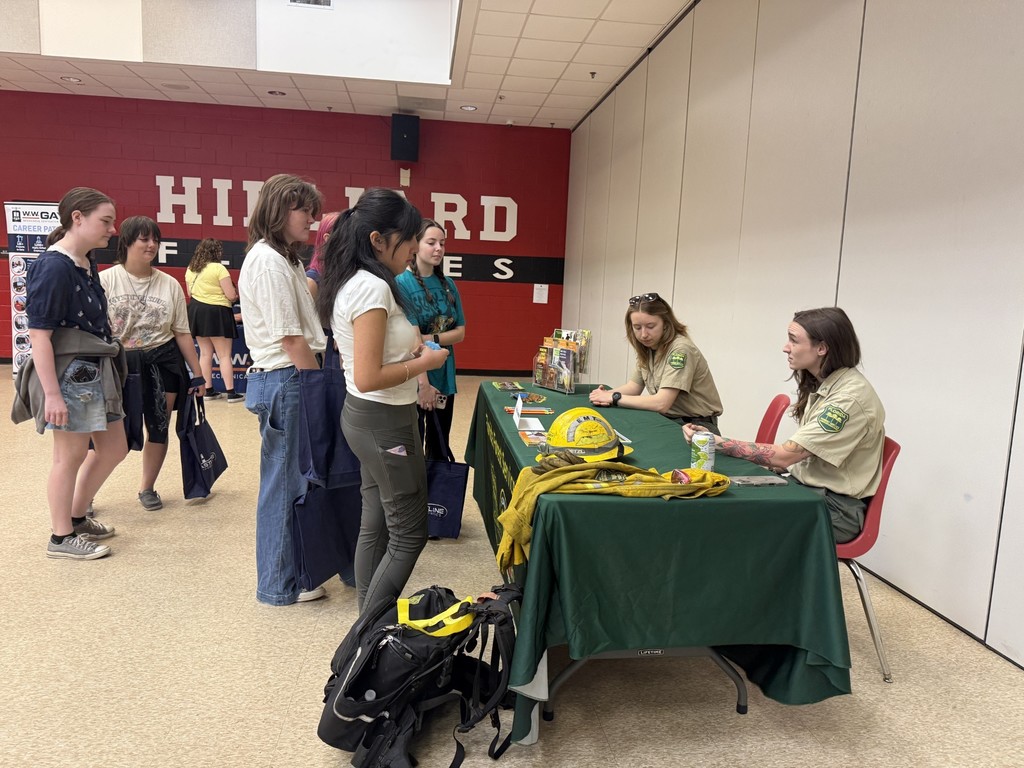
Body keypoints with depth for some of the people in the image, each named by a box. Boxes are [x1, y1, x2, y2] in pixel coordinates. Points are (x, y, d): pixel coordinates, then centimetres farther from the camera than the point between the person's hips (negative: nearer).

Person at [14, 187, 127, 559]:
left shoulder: (86, 265, 8)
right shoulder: (53, 267, -17)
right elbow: (39, 335, -20)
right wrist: (51, 394, -22)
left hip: (95, 373, 9)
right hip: (69, 373, -9)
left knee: (114, 448, 16)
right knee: (71, 456, 4)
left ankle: (76, 517, 34)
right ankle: (61, 538, 20)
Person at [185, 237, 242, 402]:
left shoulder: (190, 269, 9)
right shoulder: (218, 268, -12)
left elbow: (189, 293, 20)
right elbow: (231, 295, -14)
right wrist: (237, 294, 8)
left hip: (196, 312, 7)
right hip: (216, 313, -7)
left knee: (205, 353, 13)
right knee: (224, 355, -2)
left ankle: (208, 390, 16)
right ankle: (230, 392, -3)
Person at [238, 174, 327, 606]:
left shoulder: (284, 259, 16)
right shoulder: (268, 261, -15)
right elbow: (291, 340, -18)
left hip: (292, 380, 10)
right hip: (284, 381, -10)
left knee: (290, 480, 16)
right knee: (284, 483, 1)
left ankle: (286, 571, 30)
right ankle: (279, 586, 15)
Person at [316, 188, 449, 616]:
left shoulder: (350, 282, 9)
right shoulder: (374, 288, -22)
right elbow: (368, 377, -25)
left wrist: (408, 350, 7)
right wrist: (423, 363, -13)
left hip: (362, 417, 10)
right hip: (385, 422, -10)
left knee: (375, 524, 18)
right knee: (409, 533, 2)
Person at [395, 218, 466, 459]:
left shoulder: (447, 284, 7)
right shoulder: (401, 283, -11)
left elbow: (460, 332, 4)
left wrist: (430, 339, -14)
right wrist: (423, 383, -21)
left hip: (445, 378, 6)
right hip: (413, 382, -5)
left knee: (440, 448, 17)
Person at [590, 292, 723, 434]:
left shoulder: (680, 349, -22)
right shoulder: (646, 347, 4)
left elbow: (661, 403, -27)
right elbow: (634, 386, 7)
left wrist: (614, 398, -21)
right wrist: (607, 394, -14)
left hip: (696, 425, -7)